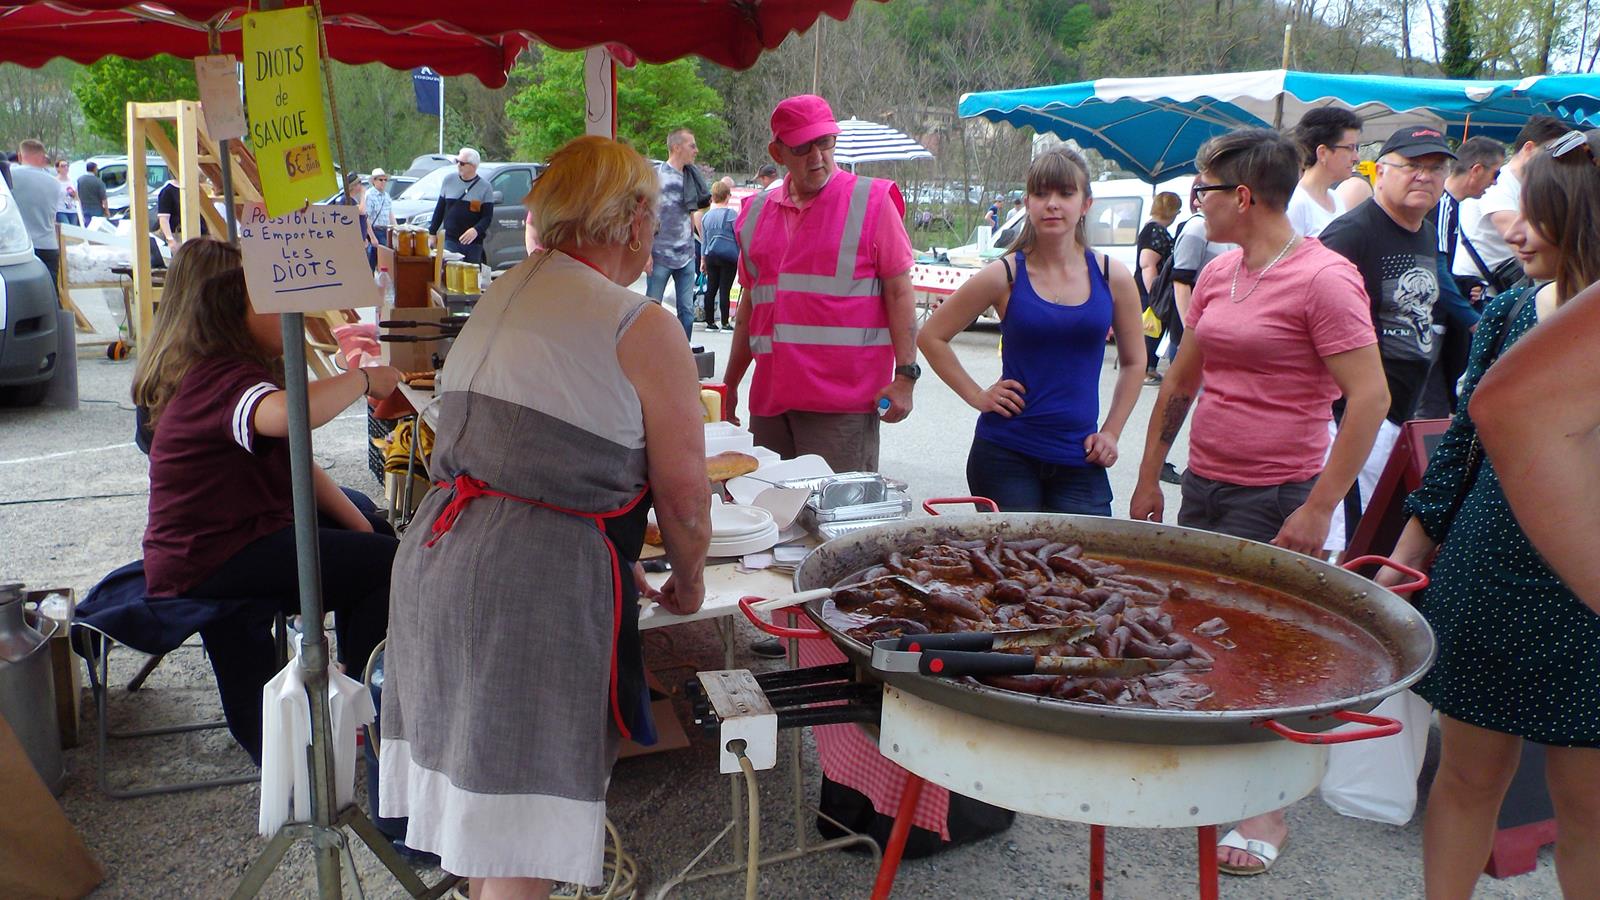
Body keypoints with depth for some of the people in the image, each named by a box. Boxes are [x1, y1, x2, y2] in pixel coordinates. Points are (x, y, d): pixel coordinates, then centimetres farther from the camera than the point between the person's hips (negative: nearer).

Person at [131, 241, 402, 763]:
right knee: (395, 565, -16)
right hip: (212, 562, -11)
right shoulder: (222, 378, -22)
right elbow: (286, 414, -47)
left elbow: (297, 466, 11)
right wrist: (364, 379, -29)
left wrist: (364, 527, 4)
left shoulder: (215, 369, 13)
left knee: (366, 540, 24)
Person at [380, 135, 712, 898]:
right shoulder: (641, 328, -8)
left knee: (484, 803, 22)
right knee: (521, 838, 3)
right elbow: (683, 493, -5)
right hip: (535, 584, -7)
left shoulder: (499, 297, 14)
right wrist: (688, 581, 15)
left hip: (435, 557, 8)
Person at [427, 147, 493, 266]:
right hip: (449, 240, 1)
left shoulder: (484, 187, -1)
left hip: (473, 243, -1)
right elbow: (439, 209, 14)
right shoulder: (449, 180, 8)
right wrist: (432, 232, 10)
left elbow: (488, 216, -6)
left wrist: (476, 230, -25)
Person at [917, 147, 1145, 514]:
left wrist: (1111, 432, 7)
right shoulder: (1005, 275, -4)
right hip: (1005, 455, -2)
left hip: (1080, 460, 2)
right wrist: (977, 396, -2)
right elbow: (931, 336, 5)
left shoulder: (1112, 277, 2)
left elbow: (1133, 361, 15)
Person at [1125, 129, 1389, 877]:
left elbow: (1370, 397, -17)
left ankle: (1269, 811, 20)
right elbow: (1180, 380, 17)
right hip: (1203, 484, 7)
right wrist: (1149, 477, 17)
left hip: (1275, 498, -7)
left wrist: (1319, 508, -19)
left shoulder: (1323, 277, -14)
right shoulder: (1218, 275, 8)